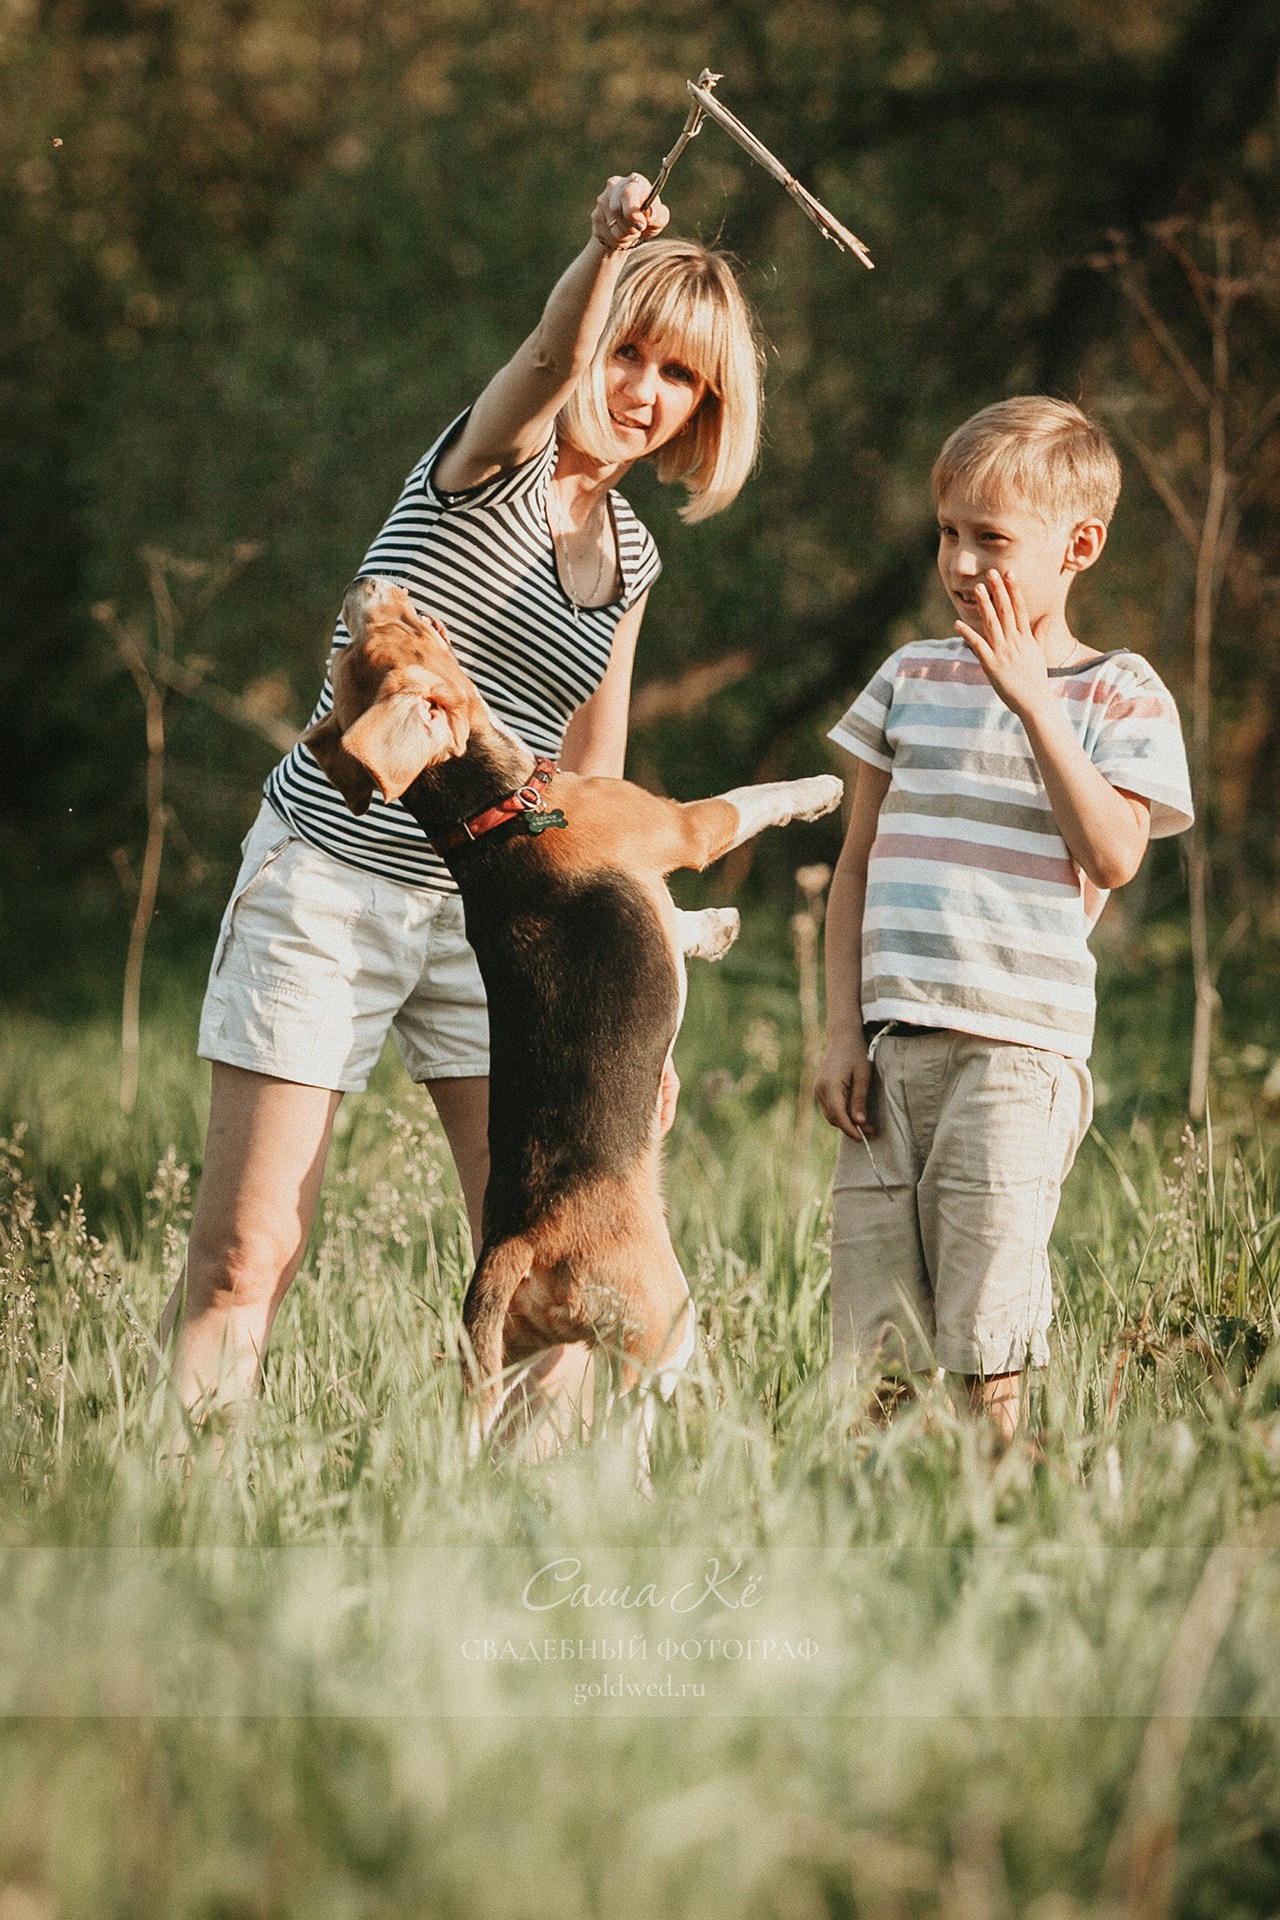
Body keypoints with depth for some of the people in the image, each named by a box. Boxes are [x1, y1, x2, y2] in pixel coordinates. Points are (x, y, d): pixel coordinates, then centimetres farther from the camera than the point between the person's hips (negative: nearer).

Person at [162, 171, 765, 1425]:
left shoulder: (631, 554, 13)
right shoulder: (494, 459, -4)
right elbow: (548, 365, -30)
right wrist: (603, 254, -51)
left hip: (497, 909, 6)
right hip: (330, 885, -6)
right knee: (247, 1256, -6)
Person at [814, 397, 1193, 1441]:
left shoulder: (1119, 694, 3)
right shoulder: (913, 677, 14)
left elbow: (1112, 855, -12)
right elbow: (858, 865, 17)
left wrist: (1032, 699, -15)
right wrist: (843, 1030, 8)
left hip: (1018, 1049, -4)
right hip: (892, 1042, 4)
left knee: (980, 1353, -7)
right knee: (873, 1346, 2)